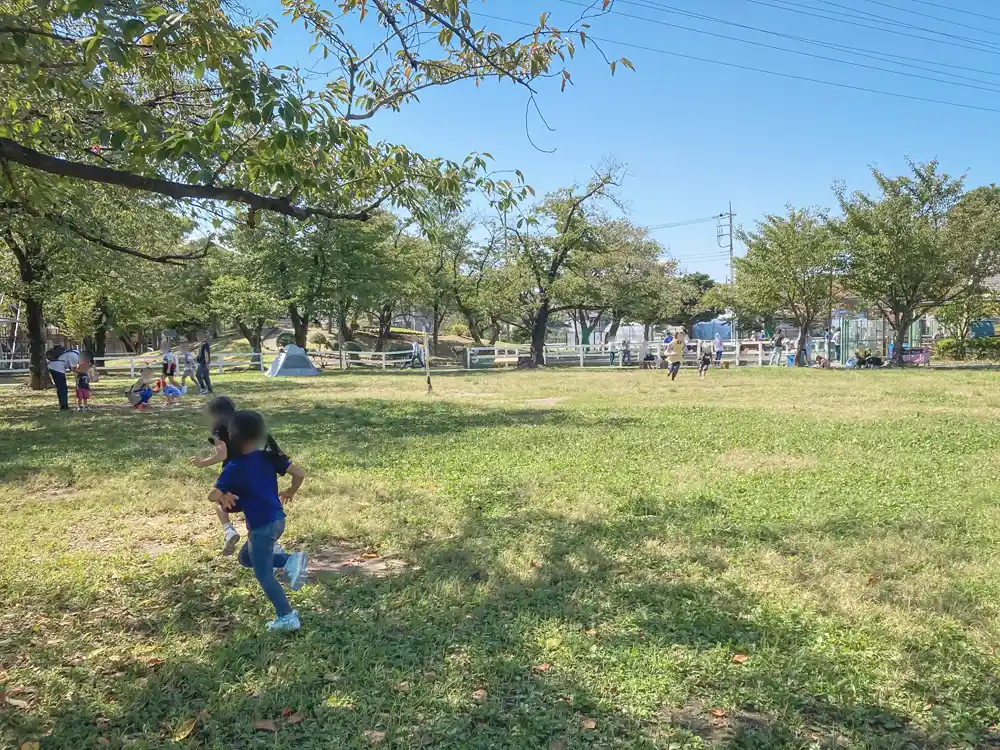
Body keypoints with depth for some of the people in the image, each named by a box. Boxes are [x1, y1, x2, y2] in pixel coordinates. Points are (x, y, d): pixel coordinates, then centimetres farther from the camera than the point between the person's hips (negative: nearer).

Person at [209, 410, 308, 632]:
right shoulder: (269, 457, 2)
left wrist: (224, 498, 5)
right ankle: (291, 560, 8)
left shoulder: (235, 467, -14)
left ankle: (287, 617, 12)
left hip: (261, 525, -7)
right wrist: (289, 493, 18)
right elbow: (299, 474, 0)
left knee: (263, 574, 8)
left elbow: (213, 495, -18)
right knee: (246, 557, 25)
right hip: (277, 519, 7)